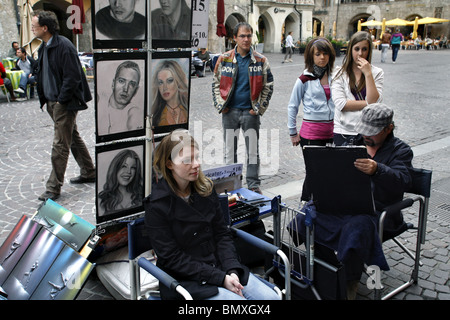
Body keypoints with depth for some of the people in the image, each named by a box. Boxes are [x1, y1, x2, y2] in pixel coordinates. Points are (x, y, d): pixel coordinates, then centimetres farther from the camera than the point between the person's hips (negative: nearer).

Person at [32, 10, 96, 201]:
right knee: (73, 138, 18)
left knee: (60, 146, -4)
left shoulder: (64, 46, -17)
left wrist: (61, 101, -17)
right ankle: (88, 173, 32)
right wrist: (46, 100, 12)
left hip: (65, 104, -9)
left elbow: (73, 77, -20)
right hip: (53, 103, 9)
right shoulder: (44, 47, 11)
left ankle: (53, 188, 3)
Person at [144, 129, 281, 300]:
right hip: (186, 279, -5)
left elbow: (222, 234, 7)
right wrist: (220, 278, -17)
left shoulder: (206, 189, 5)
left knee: (271, 297, -10)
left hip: (222, 268, 5)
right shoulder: (156, 206, -12)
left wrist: (232, 270, -10)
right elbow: (172, 259, -13)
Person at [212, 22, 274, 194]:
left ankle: (254, 185, 15)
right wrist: (220, 105, -1)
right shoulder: (224, 59, 3)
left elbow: (268, 86, 5)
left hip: (250, 112, -1)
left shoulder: (261, 60, 1)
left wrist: (259, 108, -2)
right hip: (230, 111, 1)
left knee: (253, 151, 4)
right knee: (230, 150, 9)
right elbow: (216, 83, 9)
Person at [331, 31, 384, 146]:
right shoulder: (340, 73, 1)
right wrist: (368, 104, -10)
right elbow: (340, 104, -10)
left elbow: (375, 102, -10)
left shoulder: (377, 73, 4)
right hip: (343, 131, 0)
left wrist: (368, 74, -12)